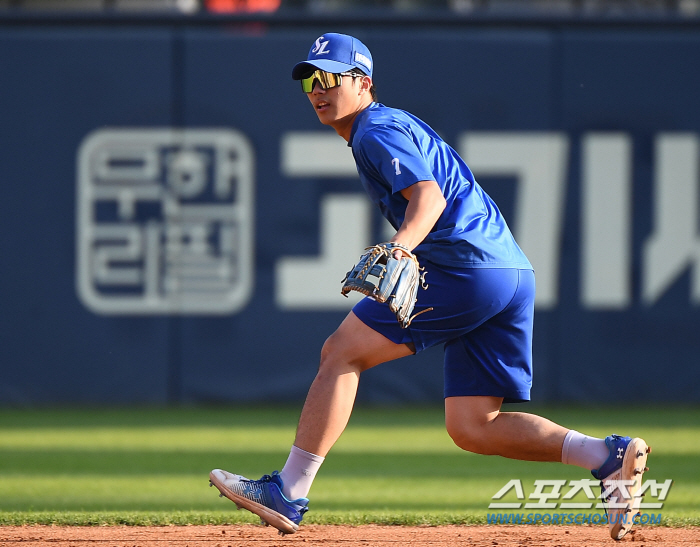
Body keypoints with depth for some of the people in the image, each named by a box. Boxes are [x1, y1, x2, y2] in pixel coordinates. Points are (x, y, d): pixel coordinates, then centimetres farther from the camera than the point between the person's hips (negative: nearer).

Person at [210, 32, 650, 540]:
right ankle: (610, 455, -8)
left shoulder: (377, 130, -3)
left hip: (464, 266, -10)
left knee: (340, 353, -4)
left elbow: (428, 197, -20)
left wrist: (399, 249, -38)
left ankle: (289, 493, -6)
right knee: (472, 427, 6)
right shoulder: (399, 124, 27)